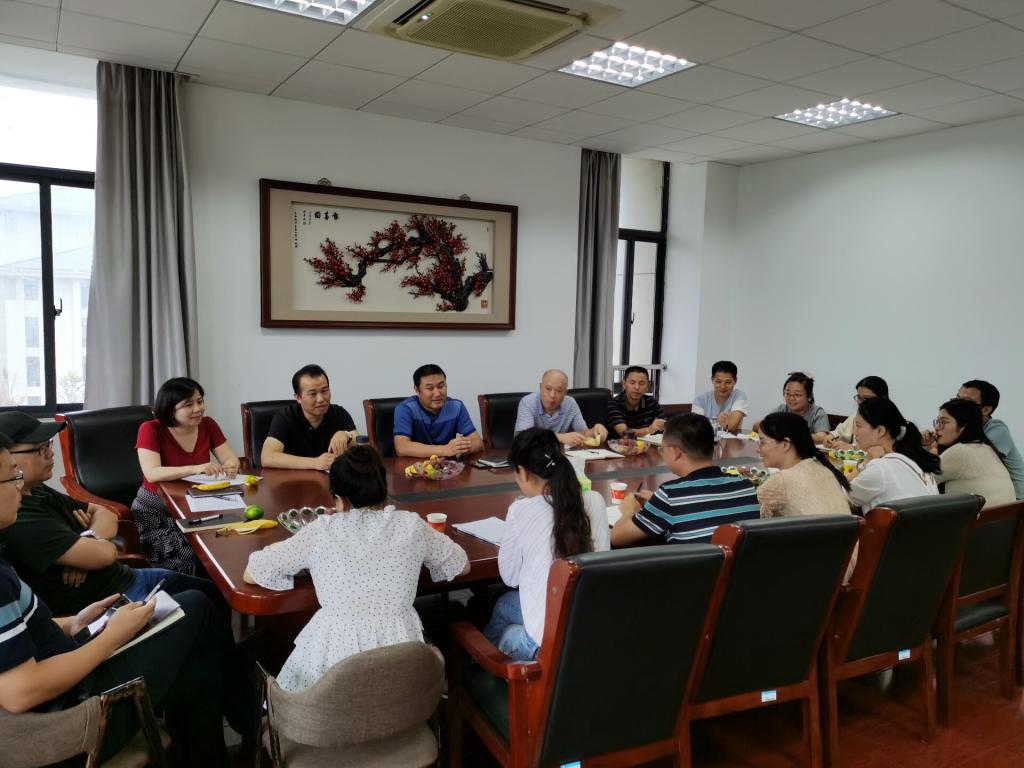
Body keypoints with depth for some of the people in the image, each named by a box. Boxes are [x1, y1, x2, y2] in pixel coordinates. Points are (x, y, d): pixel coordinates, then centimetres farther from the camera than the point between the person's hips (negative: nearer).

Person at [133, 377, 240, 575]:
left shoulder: (207, 425, -1)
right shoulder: (150, 430, -13)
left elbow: (230, 457, 0)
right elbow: (152, 473, -25)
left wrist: (231, 466, -25)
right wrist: (195, 469, -37)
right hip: (156, 510, -4)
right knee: (187, 555, -27)